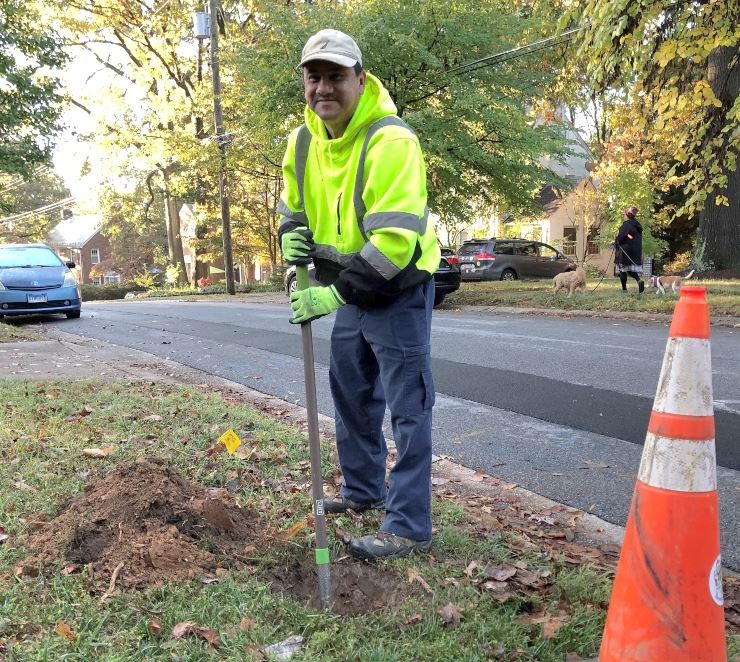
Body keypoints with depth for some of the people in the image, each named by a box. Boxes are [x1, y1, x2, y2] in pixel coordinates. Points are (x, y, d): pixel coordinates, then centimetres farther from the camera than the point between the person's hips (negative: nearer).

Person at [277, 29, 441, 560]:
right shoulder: (302, 142, 0)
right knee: (351, 394, 18)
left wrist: (334, 294, -30)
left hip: (398, 289, -8)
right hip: (350, 290, 9)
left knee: (407, 407, -5)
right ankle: (363, 490, 36)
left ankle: (409, 526, 4)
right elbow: (292, 207, 14)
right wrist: (292, 236, -10)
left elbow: (394, 240, -31)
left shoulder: (390, 140, -25)